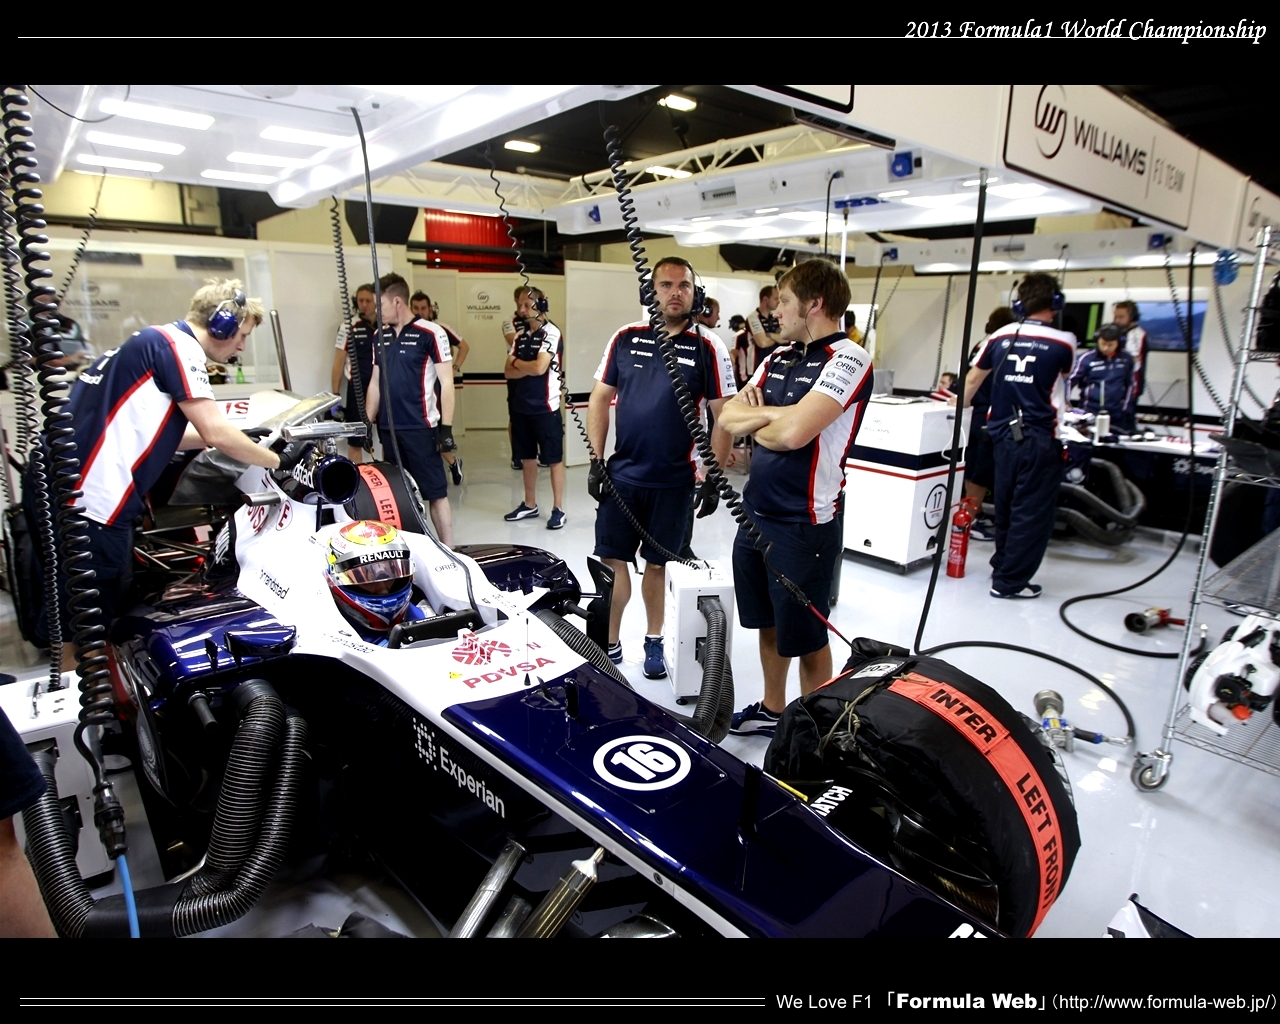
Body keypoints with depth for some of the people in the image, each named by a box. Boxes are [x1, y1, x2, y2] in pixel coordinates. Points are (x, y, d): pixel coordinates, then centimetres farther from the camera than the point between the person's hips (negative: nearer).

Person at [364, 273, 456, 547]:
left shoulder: (430, 333, -6)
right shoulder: (381, 336, 13)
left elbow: (446, 382, -8)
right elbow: (375, 383, 18)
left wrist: (446, 428, -11)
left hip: (421, 428, -6)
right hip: (388, 429, 7)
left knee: (435, 492, -3)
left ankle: (447, 552, 3)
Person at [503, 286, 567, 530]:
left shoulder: (551, 333, -10)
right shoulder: (520, 335, 12)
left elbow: (540, 367, -21)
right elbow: (508, 372, 6)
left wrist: (517, 363, -4)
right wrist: (529, 368, -13)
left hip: (545, 407, -7)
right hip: (521, 406, 7)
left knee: (553, 459, 0)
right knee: (527, 457, 15)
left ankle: (558, 509, 7)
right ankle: (529, 504, 27)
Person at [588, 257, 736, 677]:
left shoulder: (708, 347, -4)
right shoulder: (625, 338, 2)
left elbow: (724, 415, -4)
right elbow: (599, 398, 7)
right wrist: (595, 460, 0)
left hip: (675, 481, -2)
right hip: (621, 474, 2)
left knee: (657, 563, 12)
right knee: (612, 561, 6)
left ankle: (654, 639, 31)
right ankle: (610, 645, 22)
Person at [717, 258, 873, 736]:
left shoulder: (848, 359, -15)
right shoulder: (778, 358, 10)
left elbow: (792, 433, -27)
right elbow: (729, 416, 4)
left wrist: (755, 420, -7)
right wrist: (773, 414, -14)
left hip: (804, 523, -8)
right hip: (756, 513, 8)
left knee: (806, 638, 8)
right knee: (769, 624, 22)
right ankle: (771, 710, 41)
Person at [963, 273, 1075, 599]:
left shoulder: (1000, 337, 2)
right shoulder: (1063, 343, -8)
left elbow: (973, 379, 15)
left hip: (1003, 433, 5)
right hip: (1040, 437, -4)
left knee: (1006, 505, 18)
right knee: (1032, 511, 3)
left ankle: (1002, 564, 33)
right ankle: (1010, 581, 7)